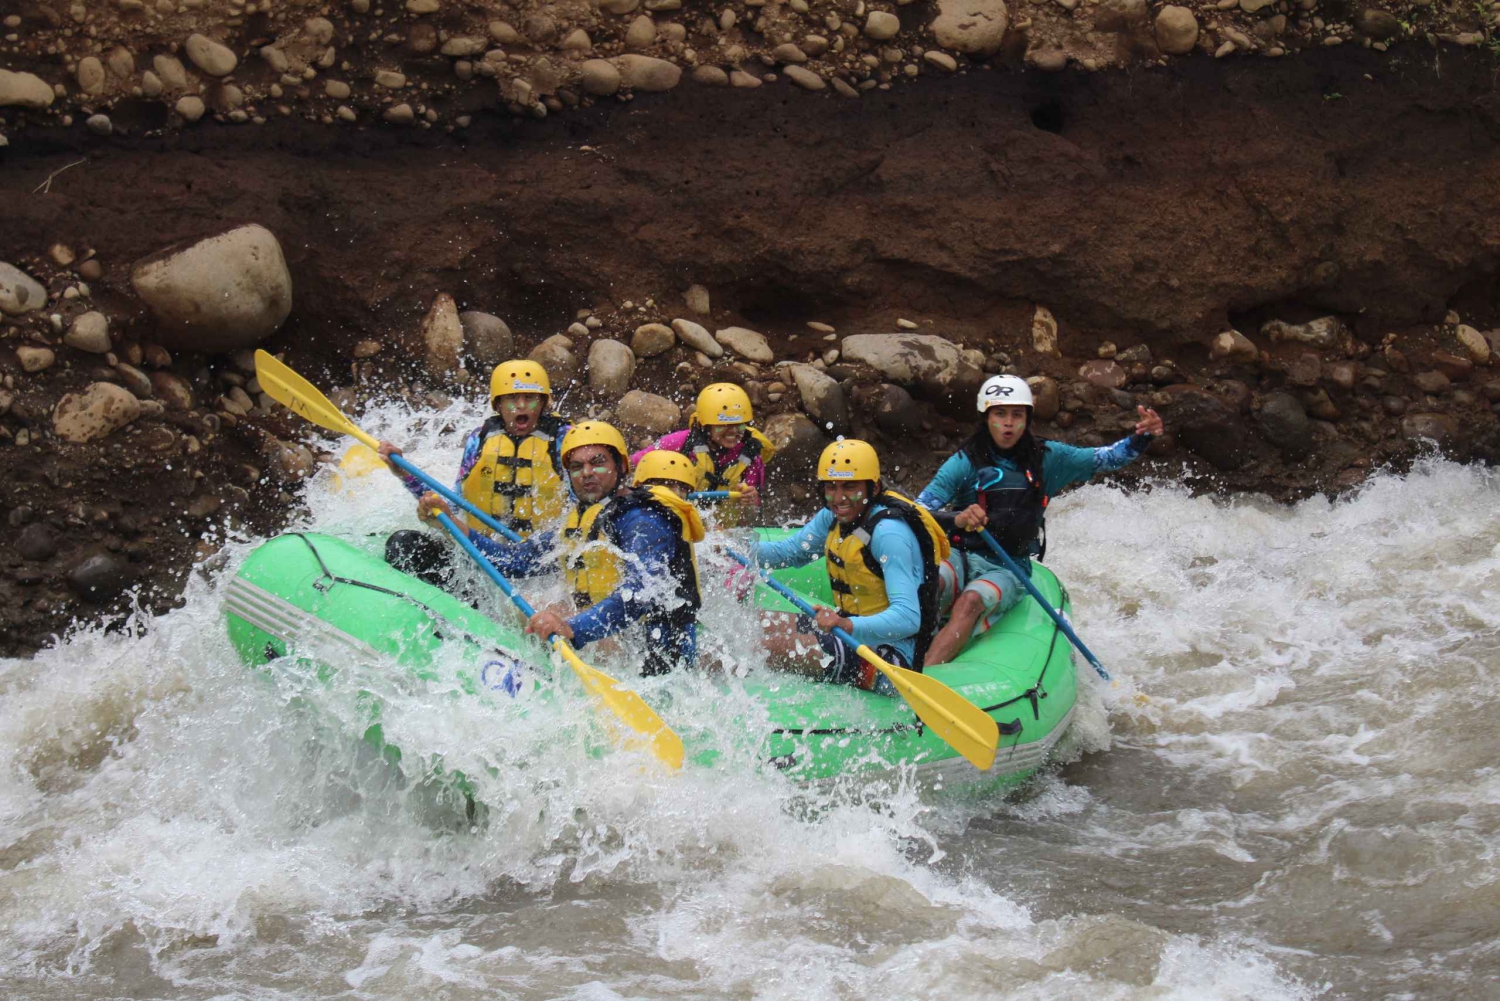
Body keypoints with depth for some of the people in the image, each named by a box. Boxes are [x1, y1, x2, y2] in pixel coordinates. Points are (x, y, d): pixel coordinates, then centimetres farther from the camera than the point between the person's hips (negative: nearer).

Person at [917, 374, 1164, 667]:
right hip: (962, 557, 0)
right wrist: (955, 519, -31)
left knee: (971, 602, -34)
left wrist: (1143, 437, -8)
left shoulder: (1046, 459, 7)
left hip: (1008, 569, 0)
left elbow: (1109, 458, 11)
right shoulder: (965, 463, -2)